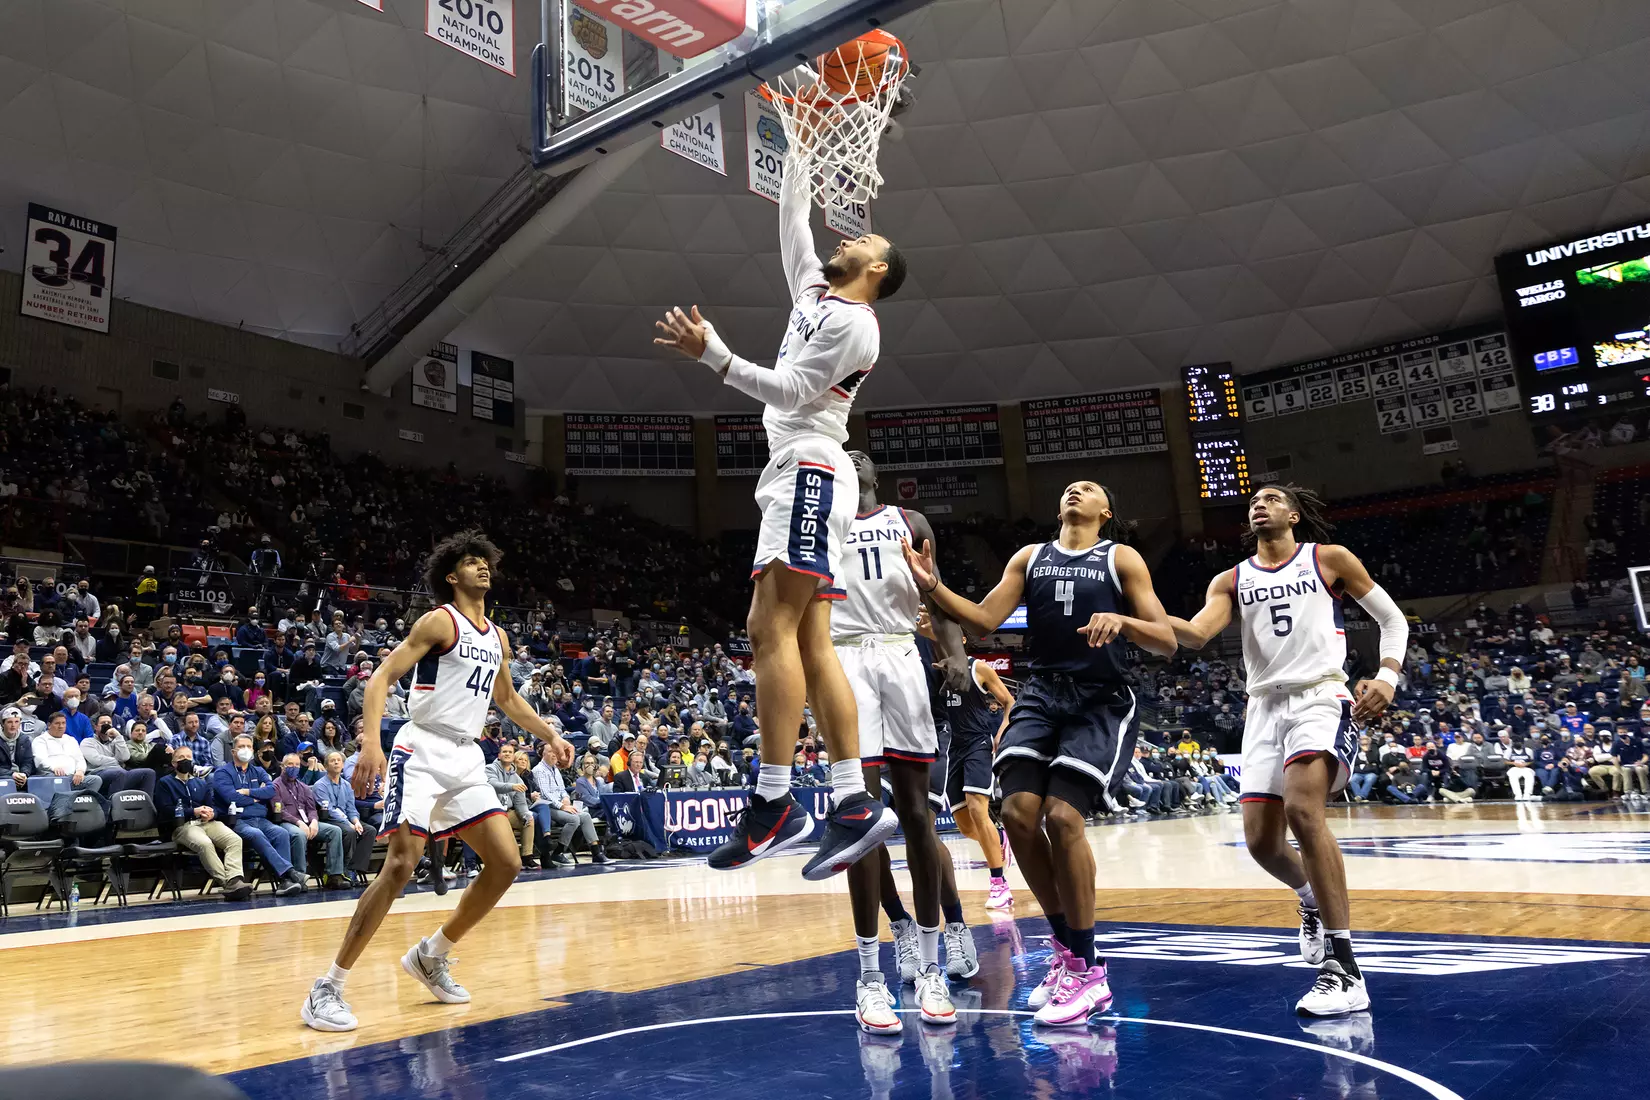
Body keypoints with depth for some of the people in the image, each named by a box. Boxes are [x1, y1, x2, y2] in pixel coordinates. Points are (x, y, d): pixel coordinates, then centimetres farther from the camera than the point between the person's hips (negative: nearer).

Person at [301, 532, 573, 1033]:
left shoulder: (497, 638, 15)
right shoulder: (439, 621, -6)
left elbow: (507, 698, 30)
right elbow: (382, 677, -13)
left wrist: (550, 735, 19)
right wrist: (371, 742, -28)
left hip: (466, 758, 7)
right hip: (423, 752, -7)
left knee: (506, 863, 1)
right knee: (401, 864, -16)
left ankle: (431, 956, 18)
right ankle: (327, 988, -4)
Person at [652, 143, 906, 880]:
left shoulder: (854, 321, -4)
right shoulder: (814, 290, 23)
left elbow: (792, 391, -13)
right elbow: (791, 219, 34)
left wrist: (710, 353, -19)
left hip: (809, 474, -9)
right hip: (795, 479, 9)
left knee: (775, 629, -18)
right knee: (808, 644, 1)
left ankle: (774, 804, -18)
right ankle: (854, 806, -1)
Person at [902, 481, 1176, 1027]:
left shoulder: (1122, 559, 4)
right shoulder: (1030, 557, 14)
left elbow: (1166, 641, -2)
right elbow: (984, 620, 5)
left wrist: (1122, 620, -22)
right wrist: (933, 587, -9)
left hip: (1101, 702, -4)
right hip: (1042, 695, 4)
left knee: (1062, 815, -19)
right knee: (1018, 811, -13)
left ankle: (1087, 971, -4)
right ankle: (1066, 947, 9)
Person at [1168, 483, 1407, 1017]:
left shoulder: (1329, 559, 7)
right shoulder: (1231, 581, 13)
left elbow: (1392, 619, 12)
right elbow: (1196, 634, -4)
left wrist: (1388, 677, -6)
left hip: (1322, 698, -4)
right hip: (1265, 708, 5)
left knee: (1303, 809, -28)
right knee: (1261, 840, 1)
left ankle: (1345, 972, -25)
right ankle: (1312, 900, 36)